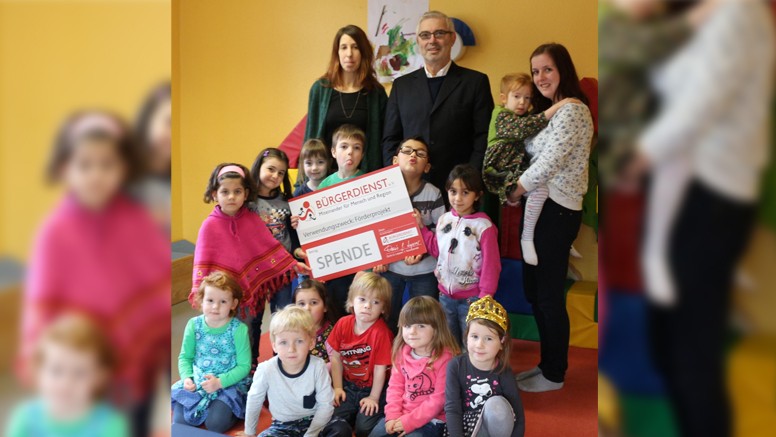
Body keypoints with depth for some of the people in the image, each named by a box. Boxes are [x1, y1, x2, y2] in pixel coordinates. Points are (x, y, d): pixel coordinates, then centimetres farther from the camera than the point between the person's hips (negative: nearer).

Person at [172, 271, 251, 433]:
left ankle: (231, 410, 11)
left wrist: (220, 382, -21)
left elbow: (244, 365, -11)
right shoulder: (194, 325, -3)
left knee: (215, 424, -21)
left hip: (229, 383, -4)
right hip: (196, 383, 4)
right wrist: (187, 377, -13)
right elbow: (185, 357, 6)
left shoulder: (239, 329, -14)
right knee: (180, 422, -10)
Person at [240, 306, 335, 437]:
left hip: (313, 421, 0)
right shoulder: (266, 370, -18)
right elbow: (254, 401, 1)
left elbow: (325, 404, -10)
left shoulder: (318, 367, -19)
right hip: (282, 425, 0)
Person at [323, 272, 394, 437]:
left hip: (371, 389, -2)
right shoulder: (343, 324, -6)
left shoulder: (380, 332, -21)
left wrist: (373, 397, -10)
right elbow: (336, 358, 1)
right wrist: (338, 388, -2)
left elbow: (380, 368, -16)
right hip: (348, 387, 3)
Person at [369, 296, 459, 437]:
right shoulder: (402, 351, 1)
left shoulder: (446, 357, -20)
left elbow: (439, 399, -19)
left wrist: (409, 421, -18)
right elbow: (395, 385, 6)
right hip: (401, 415, 6)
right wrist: (392, 415, -7)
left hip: (431, 419, -6)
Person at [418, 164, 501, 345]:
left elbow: (491, 265, -14)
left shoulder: (483, 226, -18)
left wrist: (485, 299, -15)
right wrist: (421, 227, 6)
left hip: (471, 298, -6)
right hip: (445, 295, 6)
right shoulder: (444, 219, 1)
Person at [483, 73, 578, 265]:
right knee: (540, 188, -30)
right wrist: (556, 107, -27)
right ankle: (527, 238, -17)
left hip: (519, 168, 10)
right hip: (503, 172, -9)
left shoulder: (523, 117, 22)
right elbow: (524, 128, -24)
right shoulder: (502, 116, -6)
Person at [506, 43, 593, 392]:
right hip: (539, 206, 10)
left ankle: (554, 375, 16)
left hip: (556, 210, -10)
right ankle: (547, 363, 30)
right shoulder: (548, 110, 17)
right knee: (534, 290, 15)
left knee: (549, 294, 0)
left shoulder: (571, 110, -13)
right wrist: (519, 192, -1)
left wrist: (514, 191, -9)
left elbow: (548, 163, -20)